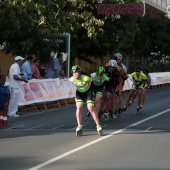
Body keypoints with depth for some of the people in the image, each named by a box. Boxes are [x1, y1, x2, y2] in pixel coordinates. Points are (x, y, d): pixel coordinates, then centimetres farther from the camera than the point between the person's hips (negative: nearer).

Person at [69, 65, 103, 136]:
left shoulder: (86, 78, -32)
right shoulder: (72, 79, -23)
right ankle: (79, 127, -13)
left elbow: (90, 80, -7)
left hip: (88, 92, -3)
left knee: (91, 108, -16)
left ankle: (98, 126, -7)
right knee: (79, 107, -19)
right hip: (79, 92, 3)